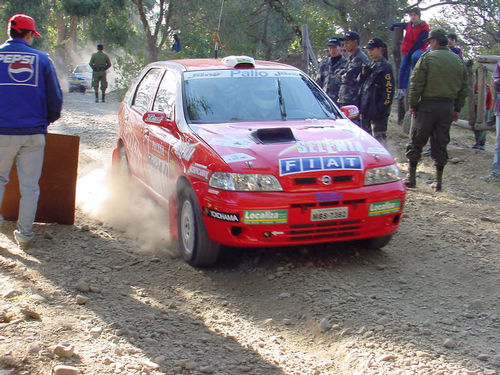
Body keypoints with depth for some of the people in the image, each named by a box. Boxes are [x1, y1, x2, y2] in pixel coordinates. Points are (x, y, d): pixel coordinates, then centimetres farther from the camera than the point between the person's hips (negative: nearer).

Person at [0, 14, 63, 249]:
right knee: (29, 185, 7)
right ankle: (25, 234, 10)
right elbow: (55, 98, 5)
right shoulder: (41, 59, 2)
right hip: (33, 132, 0)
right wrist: (48, 120, 23)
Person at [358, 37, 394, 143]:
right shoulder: (371, 65, 16)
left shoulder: (385, 67, -10)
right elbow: (361, 82, 20)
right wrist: (363, 74, 0)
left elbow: (389, 90, -15)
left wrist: (382, 108, -20)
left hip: (377, 111, -9)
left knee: (379, 138, -9)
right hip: (366, 110, 9)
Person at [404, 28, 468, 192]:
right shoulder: (458, 61, 10)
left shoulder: (427, 57, -7)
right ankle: (438, 181, 11)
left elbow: (416, 83, -10)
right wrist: (457, 109, 18)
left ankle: (411, 176, 7)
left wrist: (412, 104, -2)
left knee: (416, 142, 5)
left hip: (428, 105, -5)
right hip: (448, 107, 5)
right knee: (440, 144, 10)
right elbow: (464, 88, 13)